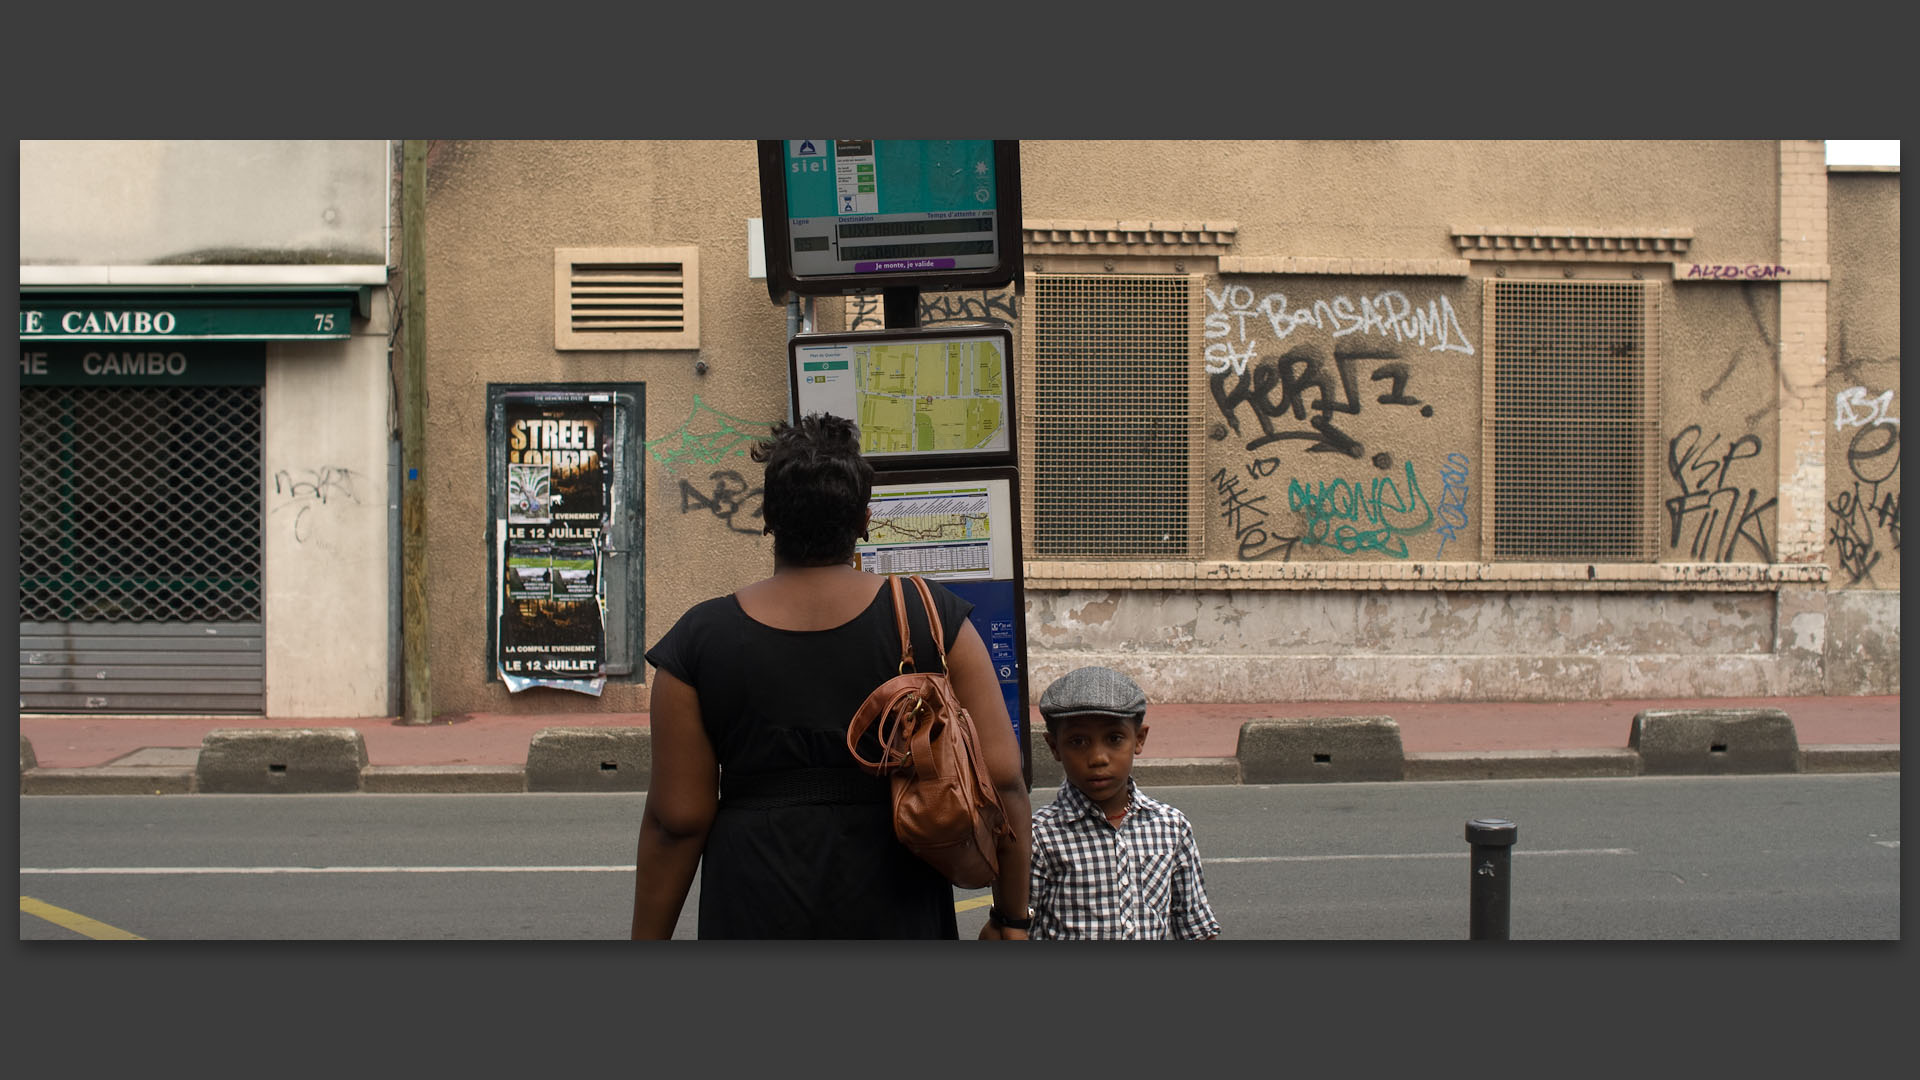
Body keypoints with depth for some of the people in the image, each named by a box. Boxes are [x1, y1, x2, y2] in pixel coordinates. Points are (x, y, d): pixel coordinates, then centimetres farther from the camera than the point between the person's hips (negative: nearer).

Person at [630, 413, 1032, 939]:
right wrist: (1011, 919, 3)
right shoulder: (931, 618, -2)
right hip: (895, 915, 0)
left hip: (755, 914, 0)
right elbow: (1002, 777, -6)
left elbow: (677, 820, -3)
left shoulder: (700, 638, -2)